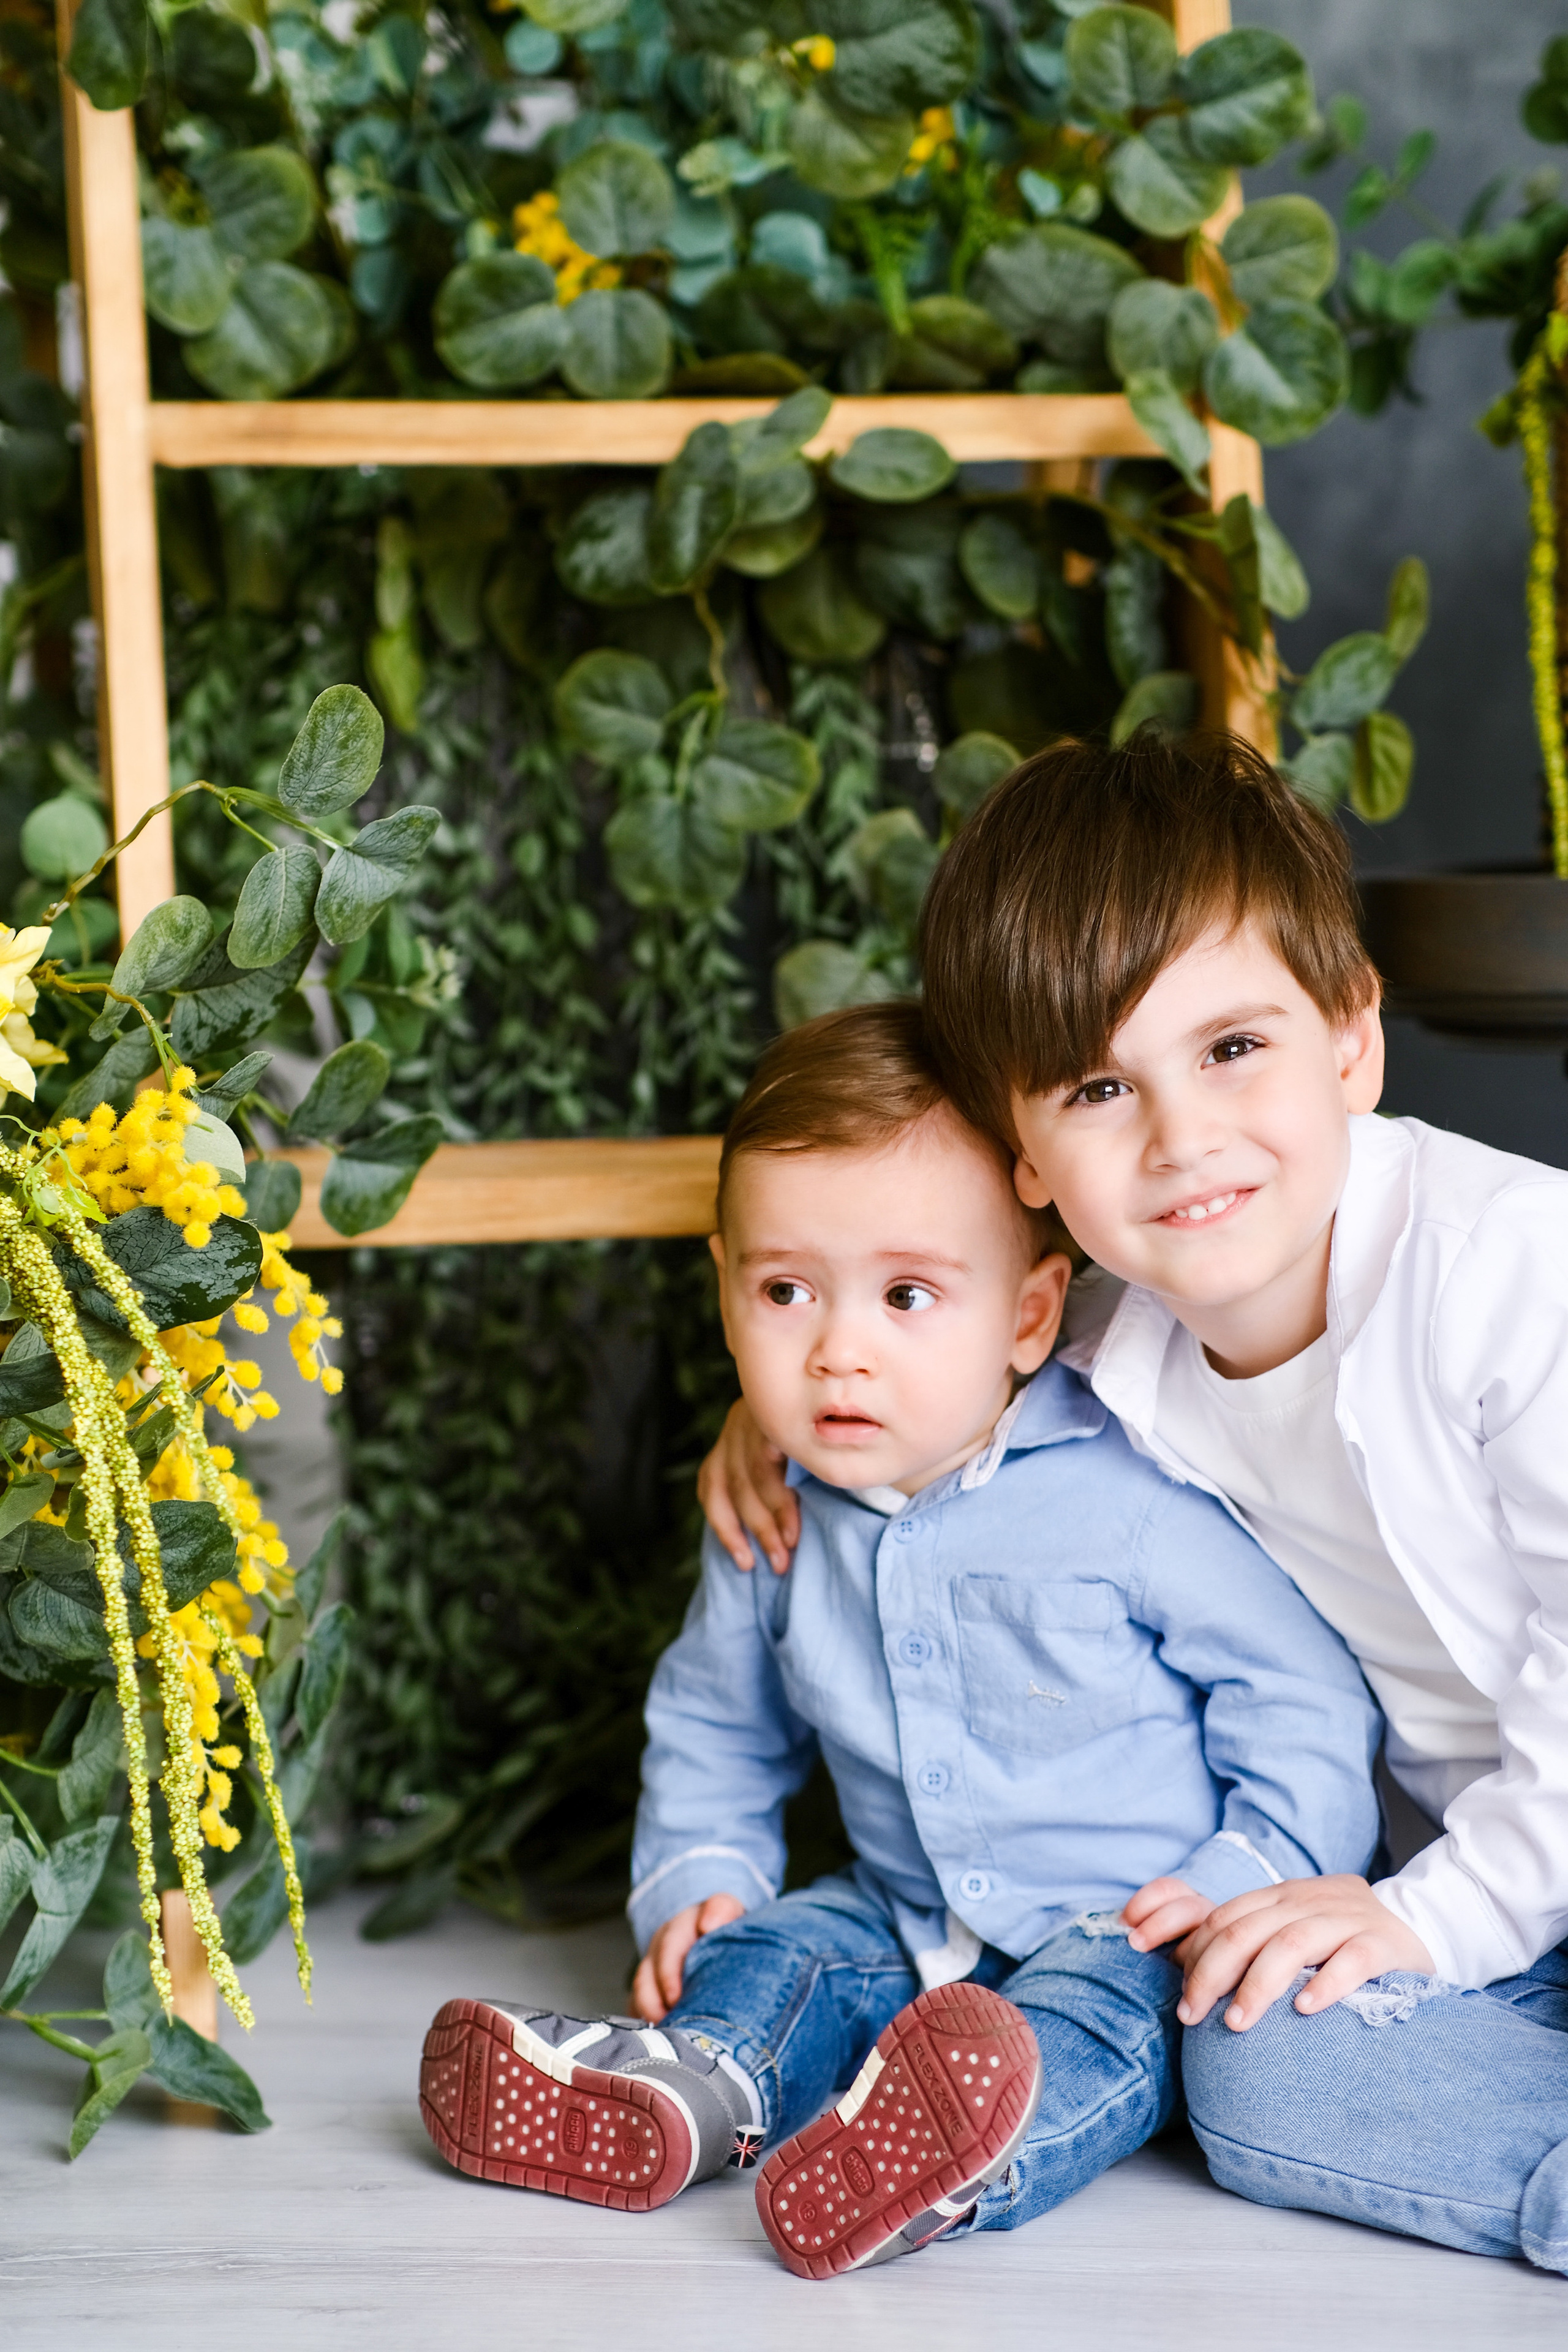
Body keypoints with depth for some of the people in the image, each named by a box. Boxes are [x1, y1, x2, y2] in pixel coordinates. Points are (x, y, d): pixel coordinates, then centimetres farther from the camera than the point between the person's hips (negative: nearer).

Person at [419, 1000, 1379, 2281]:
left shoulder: (1131, 1501, -15)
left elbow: (1305, 1704, -8)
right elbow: (713, 1726, 20)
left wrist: (1244, 1887, -19)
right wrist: (695, 1878, 5)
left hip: (1131, 1930, -7)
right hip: (910, 1923, 7)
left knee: (1097, 2010, -34)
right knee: (772, 1950, -15)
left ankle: (965, 2163, -61)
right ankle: (686, 2087, -43)